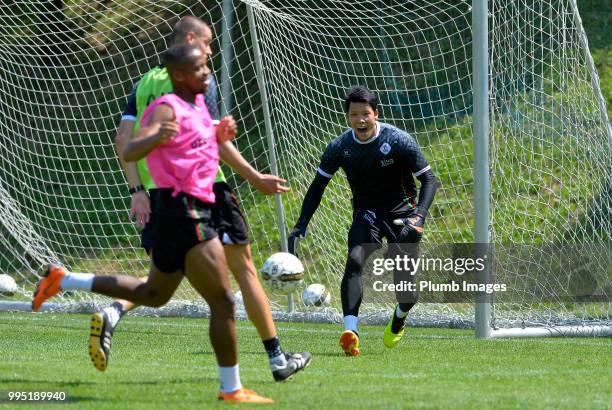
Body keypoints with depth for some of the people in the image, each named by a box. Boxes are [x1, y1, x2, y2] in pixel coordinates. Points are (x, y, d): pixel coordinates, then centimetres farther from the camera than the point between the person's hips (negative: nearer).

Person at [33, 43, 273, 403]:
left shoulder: (199, 104, 14)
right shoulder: (167, 108, -13)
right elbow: (130, 152, -25)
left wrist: (219, 135, 10)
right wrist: (156, 136, -47)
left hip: (194, 210, 10)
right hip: (182, 211, -10)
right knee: (223, 302, -7)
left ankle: (64, 280, 28)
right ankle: (232, 390, -1)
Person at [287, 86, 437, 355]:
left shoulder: (399, 141, -16)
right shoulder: (340, 147, -8)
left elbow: (428, 179, -13)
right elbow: (318, 185, 2)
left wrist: (419, 216, -30)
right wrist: (301, 226, -8)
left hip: (401, 210, -1)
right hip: (366, 212, 1)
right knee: (355, 260, -28)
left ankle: (398, 319, 30)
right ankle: (350, 332, -40)